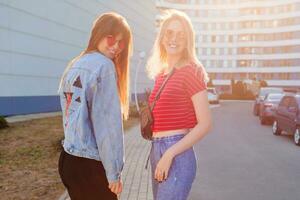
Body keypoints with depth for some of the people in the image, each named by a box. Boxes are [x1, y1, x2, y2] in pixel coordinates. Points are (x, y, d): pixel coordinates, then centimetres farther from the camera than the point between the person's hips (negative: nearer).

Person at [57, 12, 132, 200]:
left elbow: (74, 116, 12)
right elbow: (107, 123, -18)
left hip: (69, 158, 8)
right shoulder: (103, 65, -14)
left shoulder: (74, 66, 11)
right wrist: (113, 171, -13)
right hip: (90, 164, -8)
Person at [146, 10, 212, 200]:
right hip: (156, 151, 7)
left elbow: (205, 124, -13)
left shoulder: (191, 71, -8)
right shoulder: (160, 73, 12)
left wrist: (170, 154, -17)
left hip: (177, 155, -7)